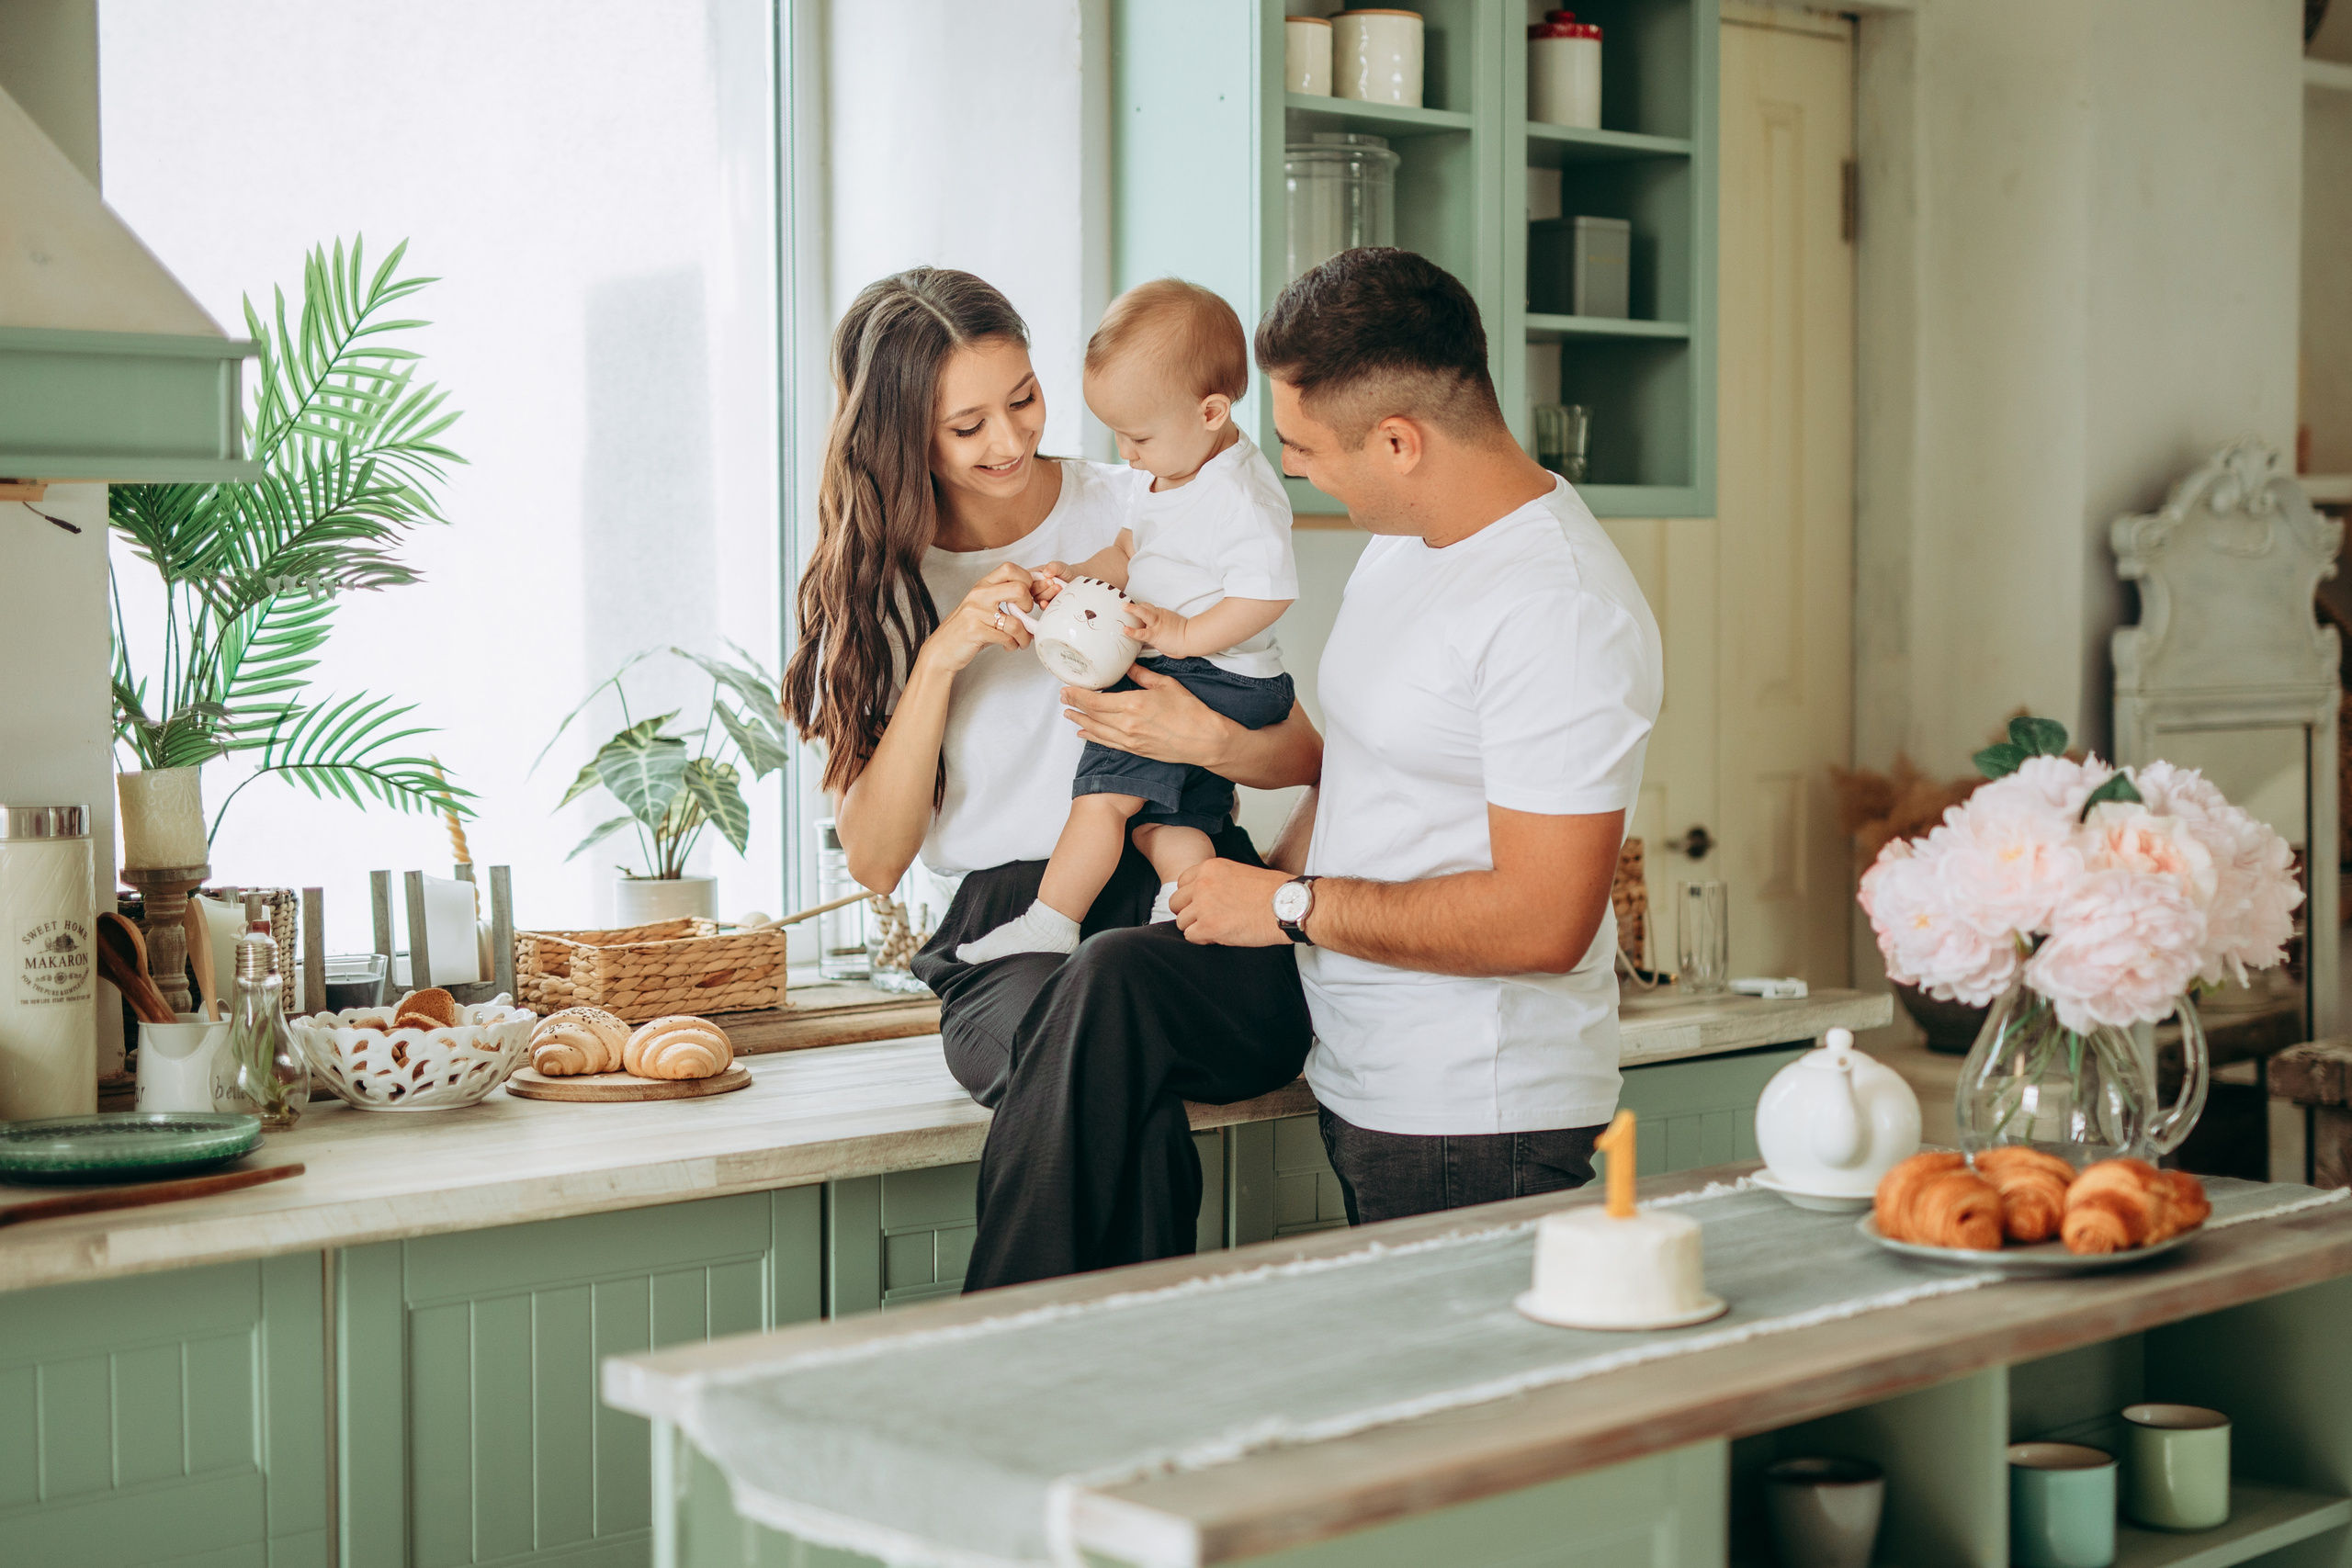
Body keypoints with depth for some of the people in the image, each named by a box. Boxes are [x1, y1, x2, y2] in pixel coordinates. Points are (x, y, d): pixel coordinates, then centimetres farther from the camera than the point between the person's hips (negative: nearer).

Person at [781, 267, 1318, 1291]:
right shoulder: (880, 584, 12)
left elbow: (1310, 757, 9)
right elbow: (874, 859, 1)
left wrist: (1209, 740, -15)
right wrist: (941, 658, -9)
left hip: (1191, 917, 0)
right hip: (1005, 947, 0)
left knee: (1110, 979, -37)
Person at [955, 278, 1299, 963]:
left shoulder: (1241, 494, -20)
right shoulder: (1165, 474, 12)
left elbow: (1268, 593, -26)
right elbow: (1131, 551, 25)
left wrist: (1185, 634, -25)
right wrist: (1075, 576, 7)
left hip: (1210, 678, -10)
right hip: (1165, 674, 10)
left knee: (1103, 792, -11)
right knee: (1160, 818, 6)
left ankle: (1048, 925, -6)